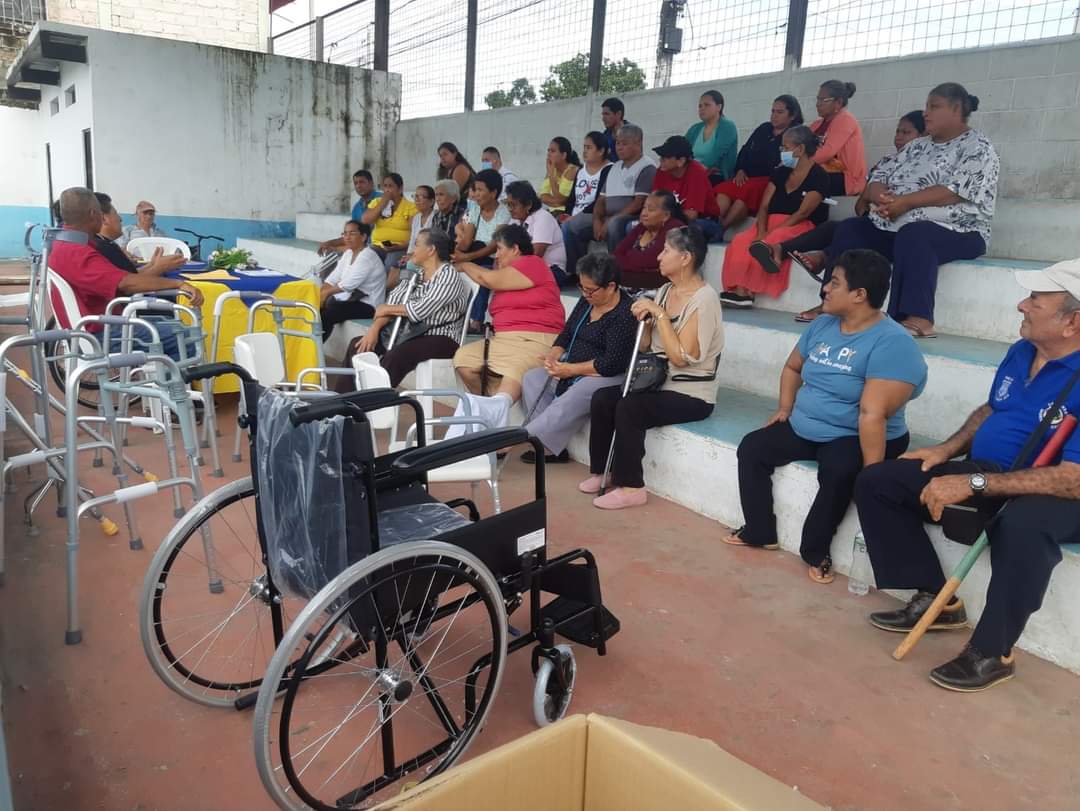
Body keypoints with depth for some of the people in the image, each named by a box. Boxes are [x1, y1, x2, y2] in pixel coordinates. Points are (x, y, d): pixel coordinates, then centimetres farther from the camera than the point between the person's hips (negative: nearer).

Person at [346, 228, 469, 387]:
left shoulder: (449, 275, -11)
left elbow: (421, 310, -20)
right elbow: (393, 301, 5)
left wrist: (386, 309, -6)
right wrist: (374, 328, -13)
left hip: (439, 339, -8)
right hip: (411, 333, 8)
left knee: (395, 357, -34)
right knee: (359, 345, -2)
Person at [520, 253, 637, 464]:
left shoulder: (625, 314, -18)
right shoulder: (586, 301, 8)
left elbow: (612, 363, -23)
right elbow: (566, 334, 17)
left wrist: (570, 370, -19)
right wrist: (553, 356, -5)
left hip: (608, 376, -9)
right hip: (572, 369, 9)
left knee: (573, 399, -35)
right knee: (532, 379, -7)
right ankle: (550, 447, -18)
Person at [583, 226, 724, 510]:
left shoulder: (704, 298, -16)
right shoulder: (665, 291, 9)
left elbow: (681, 357, -23)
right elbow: (645, 346, 13)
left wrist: (660, 314, -19)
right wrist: (643, 319, -6)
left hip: (691, 395, -8)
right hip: (658, 382, 8)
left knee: (628, 408, -28)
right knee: (601, 398, -11)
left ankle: (631, 487, -14)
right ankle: (602, 471, 2)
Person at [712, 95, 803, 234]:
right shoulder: (764, 129, 25)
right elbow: (745, 151, 21)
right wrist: (740, 170, 3)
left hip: (771, 181, -6)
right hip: (748, 177, 6)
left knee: (746, 191, -37)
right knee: (723, 189, -26)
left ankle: (720, 229, -43)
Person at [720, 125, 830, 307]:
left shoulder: (818, 176, -4)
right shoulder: (781, 172, 15)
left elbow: (803, 213, -15)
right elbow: (764, 206, 6)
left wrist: (772, 233, -24)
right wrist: (761, 232, -14)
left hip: (801, 227, -5)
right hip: (772, 224, 6)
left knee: (773, 242, -38)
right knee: (740, 241, -24)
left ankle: (746, 292, -43)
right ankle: (740, 291, -36)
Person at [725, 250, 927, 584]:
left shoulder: (892, 342, -23)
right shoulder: (822, 324, 2)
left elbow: (872, 413, -31)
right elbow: (792, 367, 20)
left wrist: (872, 472, -33)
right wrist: (785, 408, 7)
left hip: (853, 438, -8)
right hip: (804, 429, 8)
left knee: (838, 471, -36)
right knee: (752, 447, -4)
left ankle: (815, 550, -13)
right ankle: (759, 532, 7)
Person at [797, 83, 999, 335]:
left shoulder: (978, 147, 0)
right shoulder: (917, 146, 20)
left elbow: (958, 190, -17)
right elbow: (878, 178, 11)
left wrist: (905, 201, -19)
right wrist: (884, 198, -12)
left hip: (956, 232, -7)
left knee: (913, 235, -37)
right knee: (849, 228, -8)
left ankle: (918, 318, -46)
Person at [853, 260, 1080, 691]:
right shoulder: (1020, 352, 3)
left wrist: (972, 484, -32)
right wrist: (948, 449, 5)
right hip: (986, 473, 8)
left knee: (1022, 523, -44)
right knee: (876, 481, -4)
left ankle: (993, 651, -21)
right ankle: (936, 600, 3)